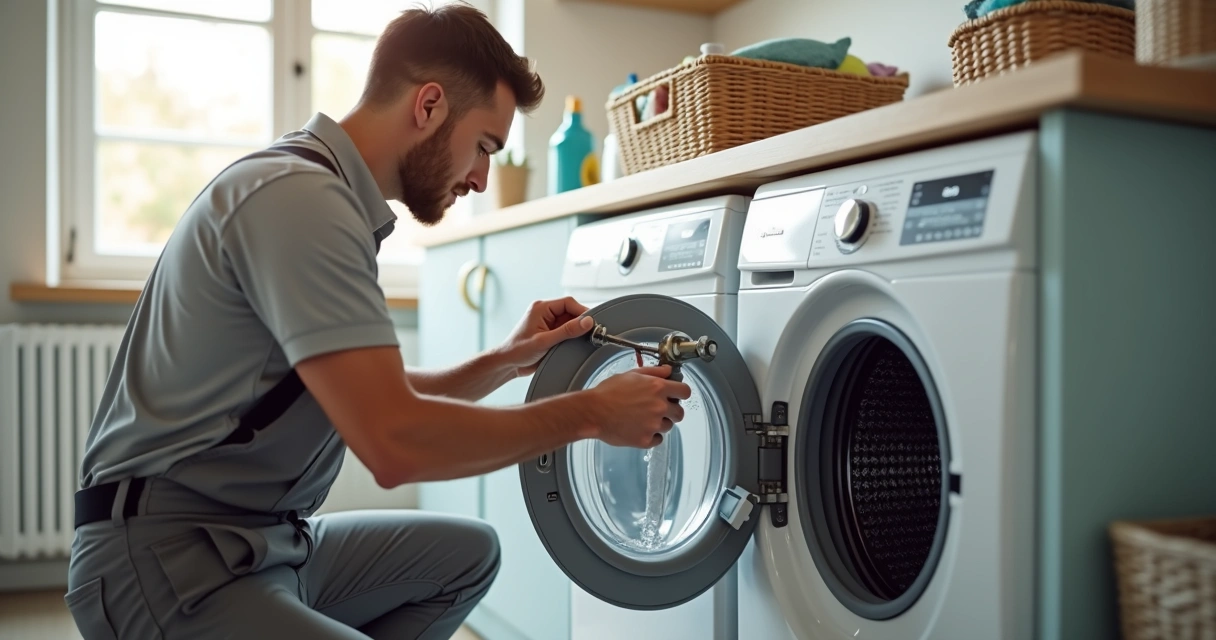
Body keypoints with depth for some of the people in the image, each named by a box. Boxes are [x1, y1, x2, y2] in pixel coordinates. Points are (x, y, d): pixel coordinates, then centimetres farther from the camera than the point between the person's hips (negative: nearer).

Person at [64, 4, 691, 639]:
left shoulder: (331, 195, 12)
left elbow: (379, 399, 17)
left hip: (268, 539, 10)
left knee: (467, 552, 18)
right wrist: (591, 413, -16)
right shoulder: (296, 193, -20)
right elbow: (395, 442, -27)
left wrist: (505, 361, 7)